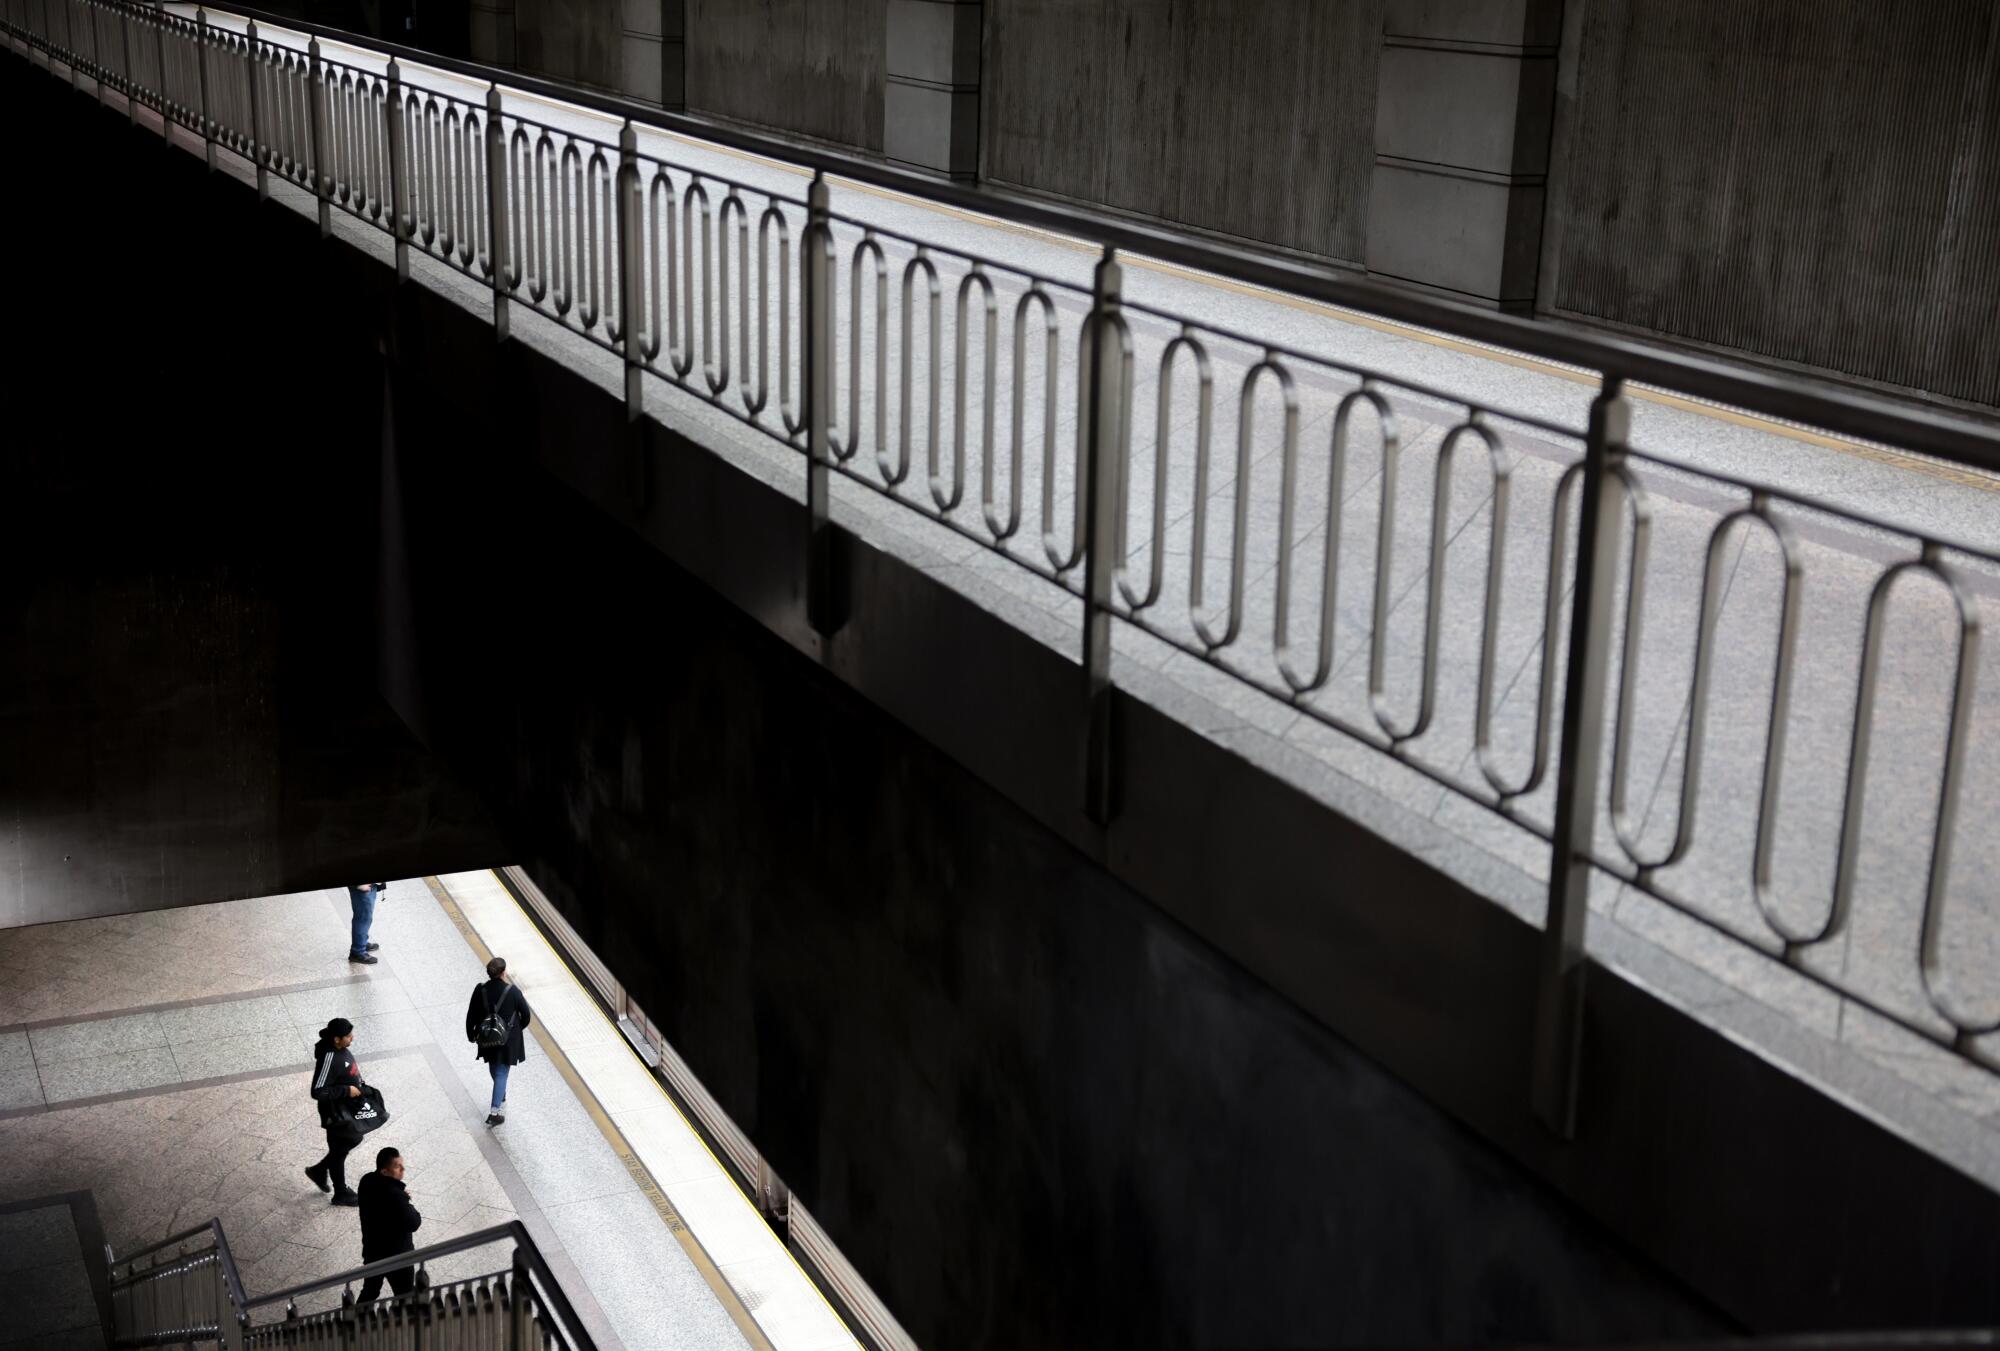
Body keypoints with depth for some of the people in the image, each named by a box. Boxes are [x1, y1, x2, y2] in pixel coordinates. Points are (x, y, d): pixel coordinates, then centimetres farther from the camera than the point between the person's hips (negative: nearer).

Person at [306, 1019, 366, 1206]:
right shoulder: (328, 1060, -33)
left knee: (354, 1139, 27)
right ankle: (341, 1194, 31)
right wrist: (346, 1090, -28)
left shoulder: (342, 1049, -6)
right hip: (336, 1114, -9)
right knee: (338, 1152, 11)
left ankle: (319, 1170, 42)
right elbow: (317, 1092, -32)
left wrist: (359, 1085, 5)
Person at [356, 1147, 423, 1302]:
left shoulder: (367, 1182, -9)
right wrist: (407, 1202, -9)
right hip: (396, 1257, -7)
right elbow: (414, 1223, -24)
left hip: (372, 1250, 7)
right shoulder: (395, 1196, -33)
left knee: (369, 1293, 24)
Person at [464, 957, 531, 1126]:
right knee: (501, 1074, 6)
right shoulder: (512, 991, -21)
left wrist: (471, 1035, 13)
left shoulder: (480, 990, -14)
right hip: (508, 1040, -3)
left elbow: (471, 1016, -5)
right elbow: (526, 1015, -10)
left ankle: (501, 1098, 50)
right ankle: (495, 1111, -1)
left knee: (495, 1071, 26)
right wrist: (518, 1028, 11)